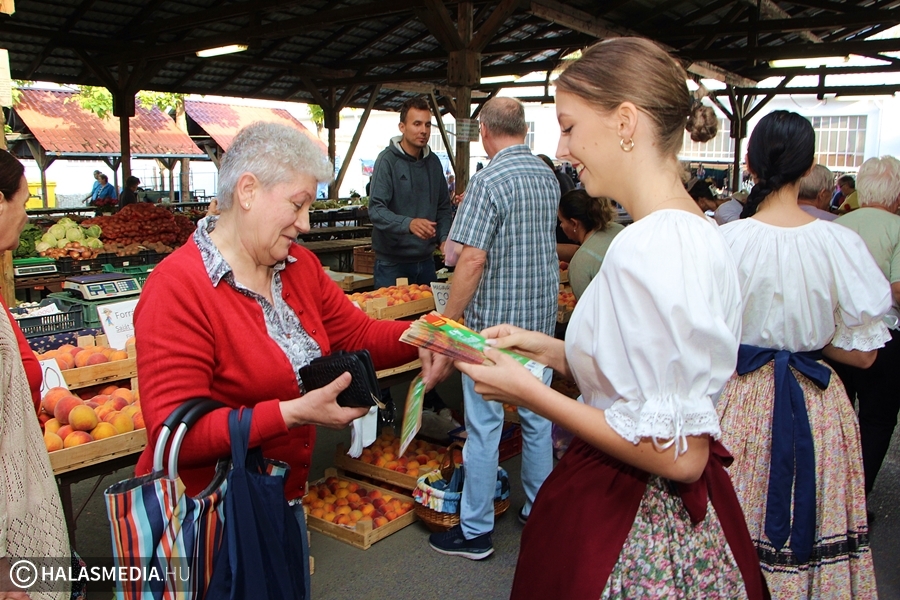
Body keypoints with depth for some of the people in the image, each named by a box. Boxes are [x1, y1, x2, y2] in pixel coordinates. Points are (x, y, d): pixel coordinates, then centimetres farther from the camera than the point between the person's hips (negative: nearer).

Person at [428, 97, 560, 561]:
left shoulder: (489, 180, -16)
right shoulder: (548, 177, 8)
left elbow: (473, 260, -21)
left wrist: (446, 322, -14)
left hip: (494, 321, -7)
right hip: (542, 316, 8)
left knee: (484, 425, 2)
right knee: (537, 418, 16)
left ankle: (475, 531, 13)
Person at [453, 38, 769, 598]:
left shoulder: (648, 248, -26)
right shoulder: (699, 231, 3)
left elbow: (677, 455, -25)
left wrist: (529, 392, -19)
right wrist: (548, 349, 5)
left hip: (632, 540, -8)